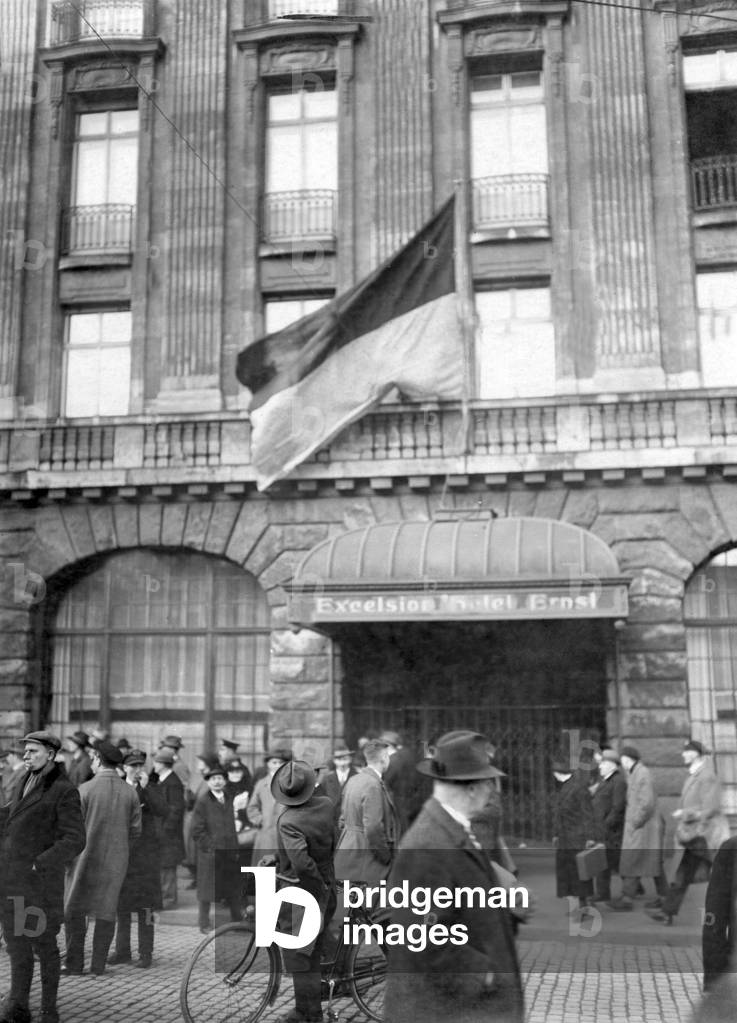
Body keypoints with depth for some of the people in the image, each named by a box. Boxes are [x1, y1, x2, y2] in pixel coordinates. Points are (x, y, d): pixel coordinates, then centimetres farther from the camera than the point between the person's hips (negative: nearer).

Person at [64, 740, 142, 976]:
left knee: (75, 909, 9)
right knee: (106, 910, 9)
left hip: (87, 857, -3)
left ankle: (75, 962, 8)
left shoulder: (85, 789, -11)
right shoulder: (130, 792, -1)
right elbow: (135, 830, 2)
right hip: (116, 860, 3)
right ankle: (98, 965, 9)